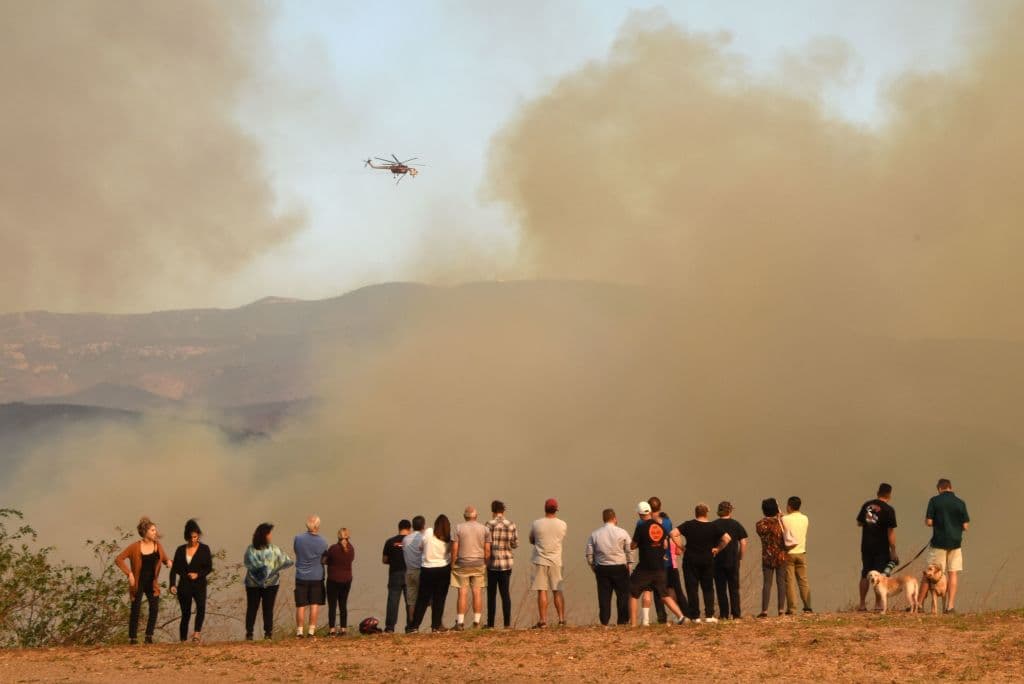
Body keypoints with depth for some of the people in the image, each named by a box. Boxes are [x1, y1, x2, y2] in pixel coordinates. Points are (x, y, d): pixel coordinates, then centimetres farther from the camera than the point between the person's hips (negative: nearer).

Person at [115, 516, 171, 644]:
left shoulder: (158, 546, 2)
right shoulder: (135, 547, -10)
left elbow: (165, 558, 15)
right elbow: (118, 559, -9)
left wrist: (168, 561, -10)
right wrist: (129, 573, -18)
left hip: (152, 583, 4)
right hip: (138, 583, -3)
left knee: (155, 609, -7)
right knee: (135, 610, 1)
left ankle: (149, 636, 3)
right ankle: (132, 637, 11)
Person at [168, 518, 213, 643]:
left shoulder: (204, 549, 3)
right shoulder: (181, 550, 7)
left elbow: (209, 567, 1)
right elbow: (174, 569, 4)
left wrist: (198, 574, -16)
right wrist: (172, 584, -8)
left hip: (199, 585, -1)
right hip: (184, 586, 1)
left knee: (201, 606, -28)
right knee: (186, 614, 4)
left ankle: (197, 631, -29)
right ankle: (183, 640, 11)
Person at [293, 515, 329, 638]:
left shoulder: (298, 539, -10)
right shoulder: (323, 542, -9)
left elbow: (296, 552, 6)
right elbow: (324, 559, 3)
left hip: (301, 577, 0)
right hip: (317, 576, 0)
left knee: (300, 606, 6)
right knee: (315, 604, 7)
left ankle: (299, 631, 8)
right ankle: (312, 630, 6)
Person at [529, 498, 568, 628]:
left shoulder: (536, 524, -5)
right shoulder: (562, 525, -1)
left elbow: (531, 540, 8)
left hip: (540, 560, -2)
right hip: (556, 561, 2)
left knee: (542, 591, -2)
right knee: (557, 591, 8)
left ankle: (543, 621, -4)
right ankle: (561, 619, 6)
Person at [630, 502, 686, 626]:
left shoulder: (641, 527, -12)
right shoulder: (660, 526, 5)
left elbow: (633, 546, -4)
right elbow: (665, 545, 13)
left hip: (644, 568, -5)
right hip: (659, 567, 5)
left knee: (633, 594, 5)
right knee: (664, 594, 16)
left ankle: (633, 623, 2)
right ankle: (679, 615, 3)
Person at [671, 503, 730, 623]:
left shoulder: (689, 525, -4)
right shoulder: (712, 527, -1)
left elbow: (674, 533, -14)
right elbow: (726, 539, -6)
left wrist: (681, 547, -5)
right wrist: (717, 549, 5)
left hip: (691, 560, -1)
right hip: (707, 560, 1)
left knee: (692, 588, 4)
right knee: (708, 588, 11)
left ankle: (695, 616, 2)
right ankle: (709, 615, 5)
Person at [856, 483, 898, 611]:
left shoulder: (866, 505, 4)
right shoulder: (888, 509, -11)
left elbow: (859, 522, 14)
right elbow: (891, 532, -12)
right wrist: (893, 551, -9)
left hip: (866, 546, 5)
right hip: (881, 548, -5)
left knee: (865, 575, 11)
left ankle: (862, 604, 12)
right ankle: (877, 604, 0)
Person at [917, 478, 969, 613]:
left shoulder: (934, 501, -5)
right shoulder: (960, 503, 0)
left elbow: (929, 522, -7)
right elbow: (965, 526, 0)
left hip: (938, 542, -1)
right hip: (955, 542, 1)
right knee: (953, 573, 5)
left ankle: (918, 603, 10)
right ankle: (950, 606, 0)